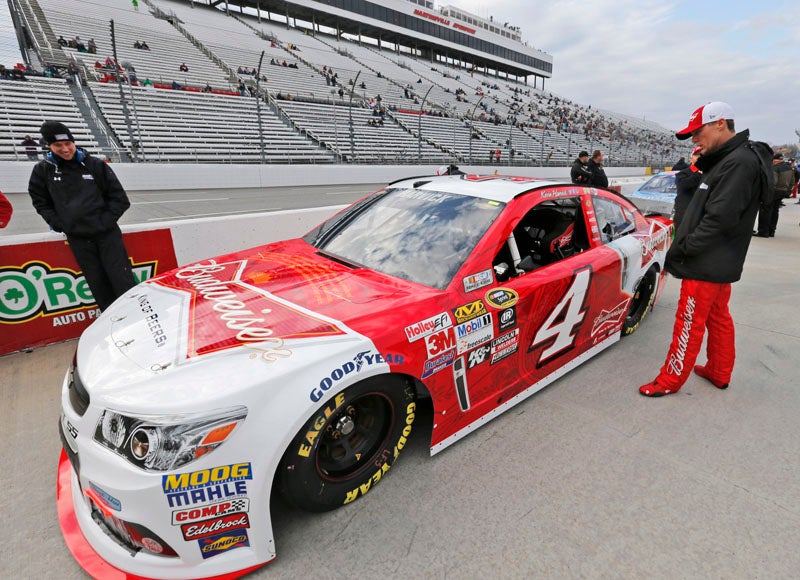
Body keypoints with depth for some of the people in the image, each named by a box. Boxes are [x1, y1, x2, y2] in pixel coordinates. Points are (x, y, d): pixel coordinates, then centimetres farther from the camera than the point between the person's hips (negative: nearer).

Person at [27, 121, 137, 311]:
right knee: (98, 284, 5)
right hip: (77, 238, 2)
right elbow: (40, 202, 16)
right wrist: (58, 224, 3)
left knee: (122, 281, -4)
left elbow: (119, 198, 3)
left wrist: (105, 221, -5)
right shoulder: (43, 170, 4)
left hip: (106, 233, -2)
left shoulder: (94, 165, 0)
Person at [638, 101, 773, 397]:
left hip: (708, 265, -10)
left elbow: (720, 218, -24)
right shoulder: (728, 160, 12)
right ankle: (719, 373, 34)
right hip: (719, 263, 10)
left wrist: (683, 248, -19)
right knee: (718, 318, 19)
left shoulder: (740, 162, -20)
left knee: (689, 324, -1)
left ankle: (670, 380, 11)